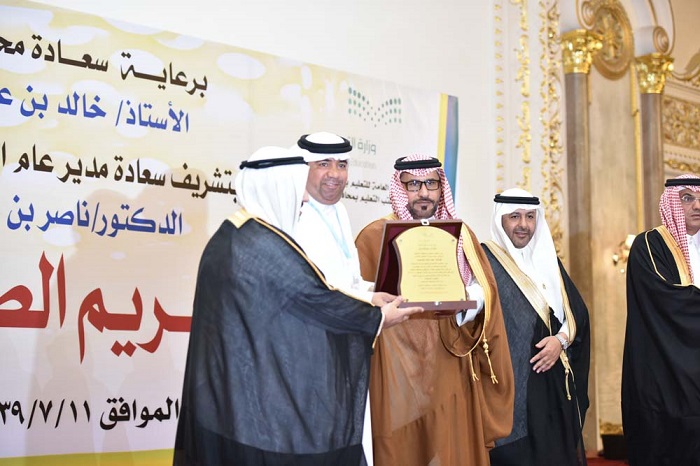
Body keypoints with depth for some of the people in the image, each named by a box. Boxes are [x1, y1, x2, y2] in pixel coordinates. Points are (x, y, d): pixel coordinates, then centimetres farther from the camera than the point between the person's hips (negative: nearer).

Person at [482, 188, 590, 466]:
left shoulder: (548, 260, 15)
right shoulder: (484, 261, -4)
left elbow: (577, 311, 11)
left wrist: (562, 339, -7)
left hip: (553, 382, 6)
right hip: (510, 384, -6)